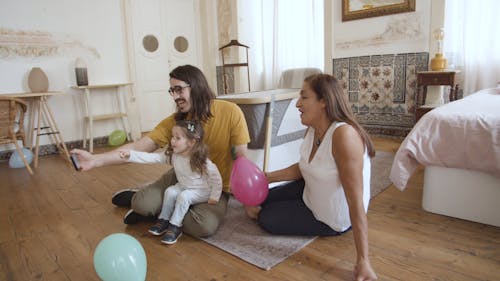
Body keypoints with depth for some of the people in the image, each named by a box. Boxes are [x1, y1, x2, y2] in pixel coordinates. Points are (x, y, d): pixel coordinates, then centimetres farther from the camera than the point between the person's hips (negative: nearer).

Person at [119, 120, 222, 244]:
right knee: (170, 191, -16)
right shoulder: (172, 155, -14)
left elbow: (216, 178, -22)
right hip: (183, 186, 6)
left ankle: (175, 226, -13)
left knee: (184, 196, -27)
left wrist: (214, 197, -17)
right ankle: (163, 220, 2)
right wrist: (131, 155, -27)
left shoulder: (201, 160, -29)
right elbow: (152, 157, -18)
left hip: (201, 190, -6)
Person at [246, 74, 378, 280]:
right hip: (311, 193, 7)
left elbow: (356, 202, -36)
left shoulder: (344, 134, -37)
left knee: (266, 219, 0)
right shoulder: (312, 130, -11)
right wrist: (268, 177, 0)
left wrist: (363, 261, -32)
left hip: (332, 219, -7)